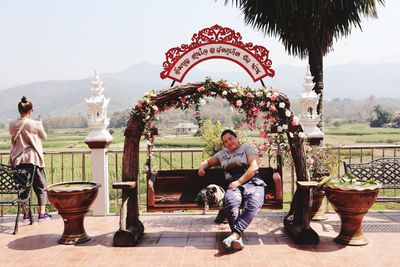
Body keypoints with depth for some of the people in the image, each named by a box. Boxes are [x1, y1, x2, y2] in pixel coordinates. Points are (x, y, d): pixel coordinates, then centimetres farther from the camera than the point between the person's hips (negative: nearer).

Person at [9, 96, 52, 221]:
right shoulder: (35, 124, -11)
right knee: (40, 186, 7)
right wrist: (40, 125, 21)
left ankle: (26, 214, 13)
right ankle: (42, 213, 6)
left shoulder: (12, 124, -1)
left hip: (17, 160, 3)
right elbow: (44, 137, 4)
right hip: (33, 159, -3)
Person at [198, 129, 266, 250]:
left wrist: (239, 181, -9)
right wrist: (202, 167, 14)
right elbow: (208, 162, 40)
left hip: (252, 182, -2)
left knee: (253, 203, -36)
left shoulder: (247, 148, 14)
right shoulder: (222, 154, 29)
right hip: (233, 185, 2)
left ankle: (235, 233, -41)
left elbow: (254, 167, 0)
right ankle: (238, 237, -39)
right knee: (230, 201, -35)